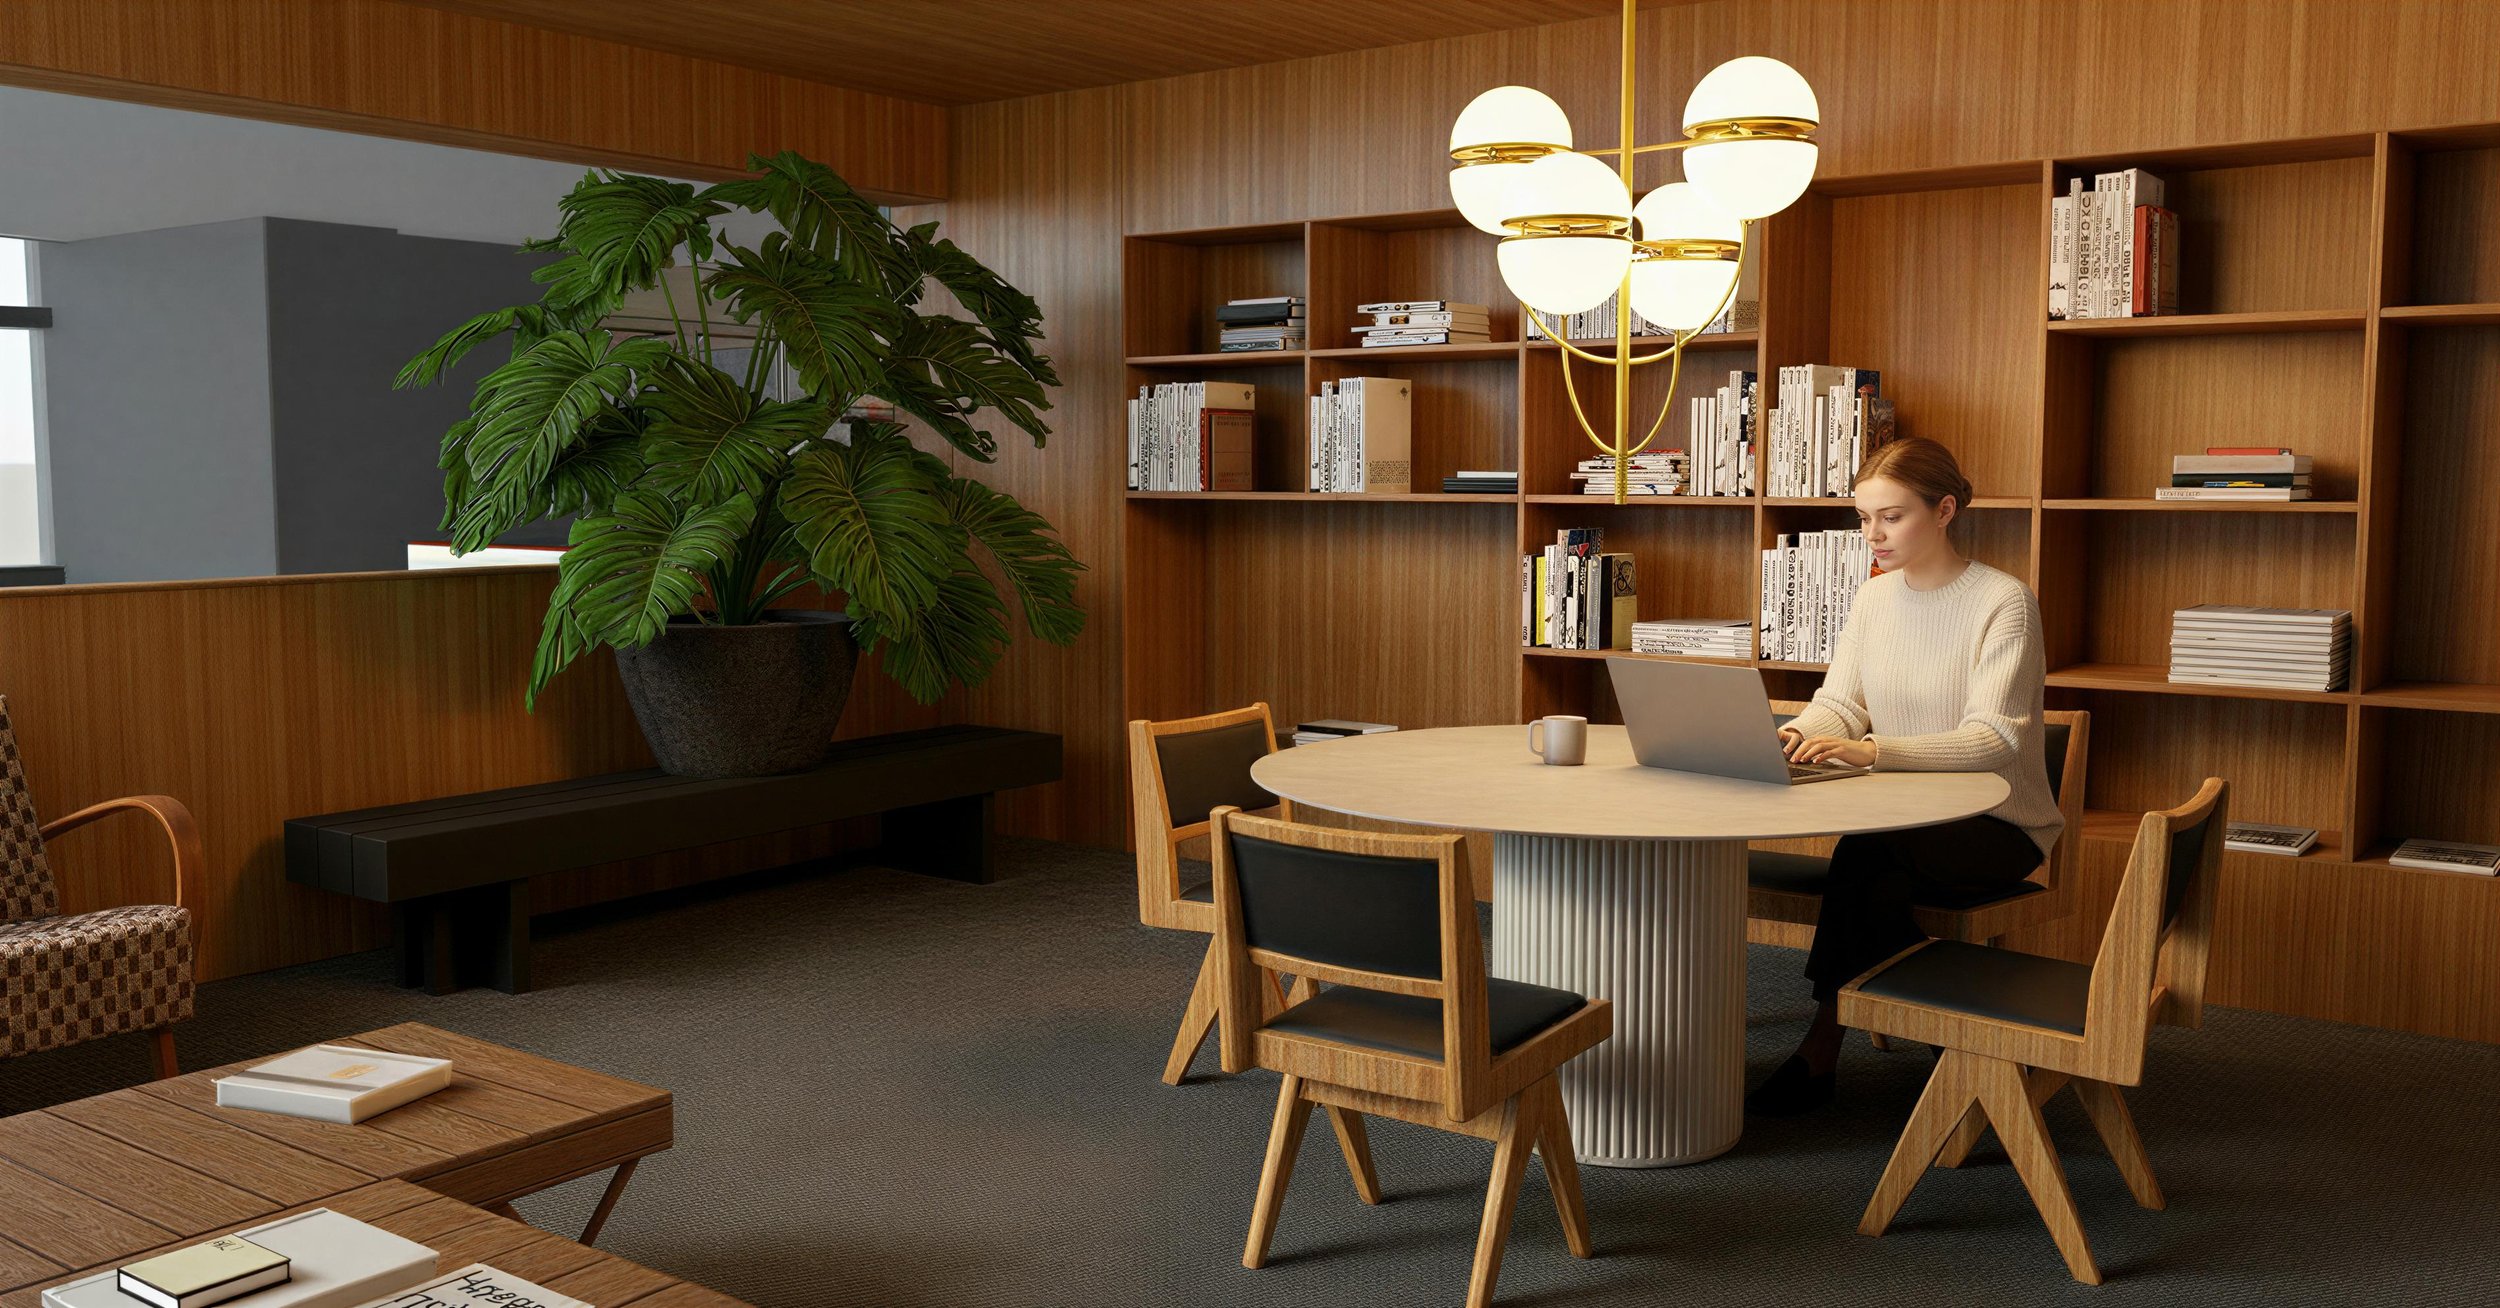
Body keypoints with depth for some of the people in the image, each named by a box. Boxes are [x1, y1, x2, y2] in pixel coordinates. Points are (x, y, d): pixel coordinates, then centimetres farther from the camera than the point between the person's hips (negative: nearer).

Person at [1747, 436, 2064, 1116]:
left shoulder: (2003, 602, -13)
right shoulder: (1875, 595, 8)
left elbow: (1997, 737, -24)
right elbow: (1839, 703, 4)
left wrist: (1870, 750, -37)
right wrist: (1795, 736, -22)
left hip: (1998, 823, -5)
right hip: (1905, 817, 5)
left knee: (1864, 852, -32)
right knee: (1881, 891, -30)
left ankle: (1821, 1052, -20)